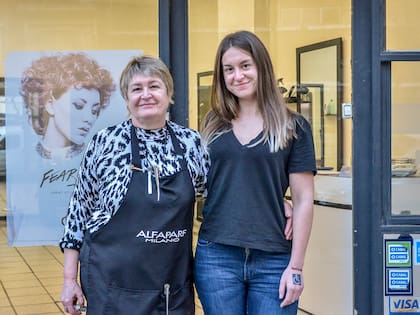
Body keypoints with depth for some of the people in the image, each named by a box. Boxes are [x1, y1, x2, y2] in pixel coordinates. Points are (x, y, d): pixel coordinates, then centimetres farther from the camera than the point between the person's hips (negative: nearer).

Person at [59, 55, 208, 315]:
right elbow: (80, 209, 1)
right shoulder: (105, 143, -5)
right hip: (114, 287, -2)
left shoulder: (192, 142, 1)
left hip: (176, 288, 2)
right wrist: (70, 279, 1)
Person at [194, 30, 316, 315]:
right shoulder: (214, 125, 10)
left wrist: (296, 267, -4)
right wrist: (183, 252, 6)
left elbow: (303, 201, -1)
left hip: (273, 260, -2)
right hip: (216, 257, 2)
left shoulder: (293, 127, 1)